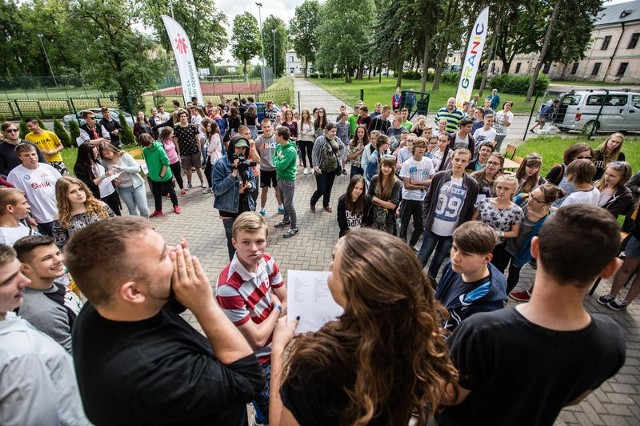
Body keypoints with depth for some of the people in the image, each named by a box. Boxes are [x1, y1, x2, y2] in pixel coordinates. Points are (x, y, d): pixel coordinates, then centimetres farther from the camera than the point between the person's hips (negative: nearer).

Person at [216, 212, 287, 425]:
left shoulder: (267, 261, -14)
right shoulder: (228, 287, -33)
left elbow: (286, 303, -2)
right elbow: (257, 340, -23)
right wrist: (277, 308, -12)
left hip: (277, 342, 6)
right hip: (257, 361, -5)